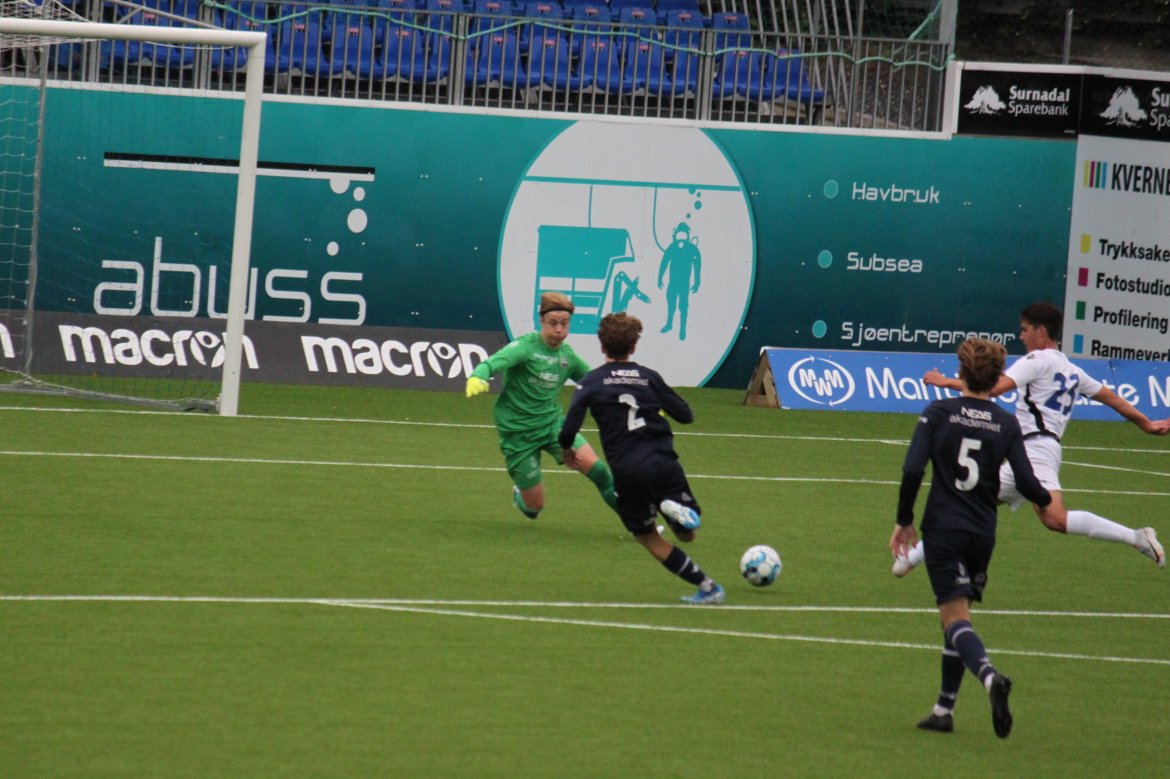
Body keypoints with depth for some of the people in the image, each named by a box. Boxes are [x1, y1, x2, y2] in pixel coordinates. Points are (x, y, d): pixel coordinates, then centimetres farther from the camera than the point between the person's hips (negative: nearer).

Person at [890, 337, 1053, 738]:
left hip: (943, 529, -3)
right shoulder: (1007, 424, 2)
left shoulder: (938, 413, -4)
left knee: (955, 617, -9)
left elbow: (912, 470, -11)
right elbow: (1026, 483, -3)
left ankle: (989, 675, -38)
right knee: (957, 617, 17)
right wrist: (1048, 500, 20)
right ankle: (944, 709, 18)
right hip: (983, 532, 3)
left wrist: (904, 520, 0)